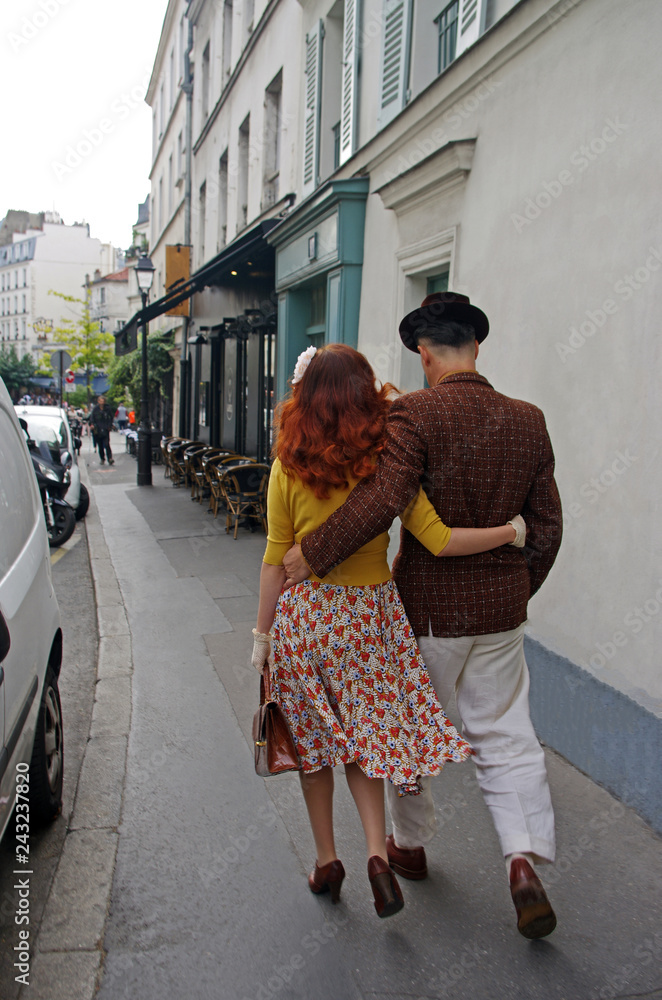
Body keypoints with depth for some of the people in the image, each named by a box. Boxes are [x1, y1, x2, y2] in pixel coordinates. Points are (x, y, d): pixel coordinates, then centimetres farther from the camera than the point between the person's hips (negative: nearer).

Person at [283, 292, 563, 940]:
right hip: (500, 607, 4)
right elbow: (546, 525, 6)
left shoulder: (416, 413, -16)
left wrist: (312, 552, -21)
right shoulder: (528, 421, 1)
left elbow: (384, 497, -29)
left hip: (428, 606, -4)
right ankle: (525, 859, 8)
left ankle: (409, 845, 36)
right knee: (505, 735, 17)